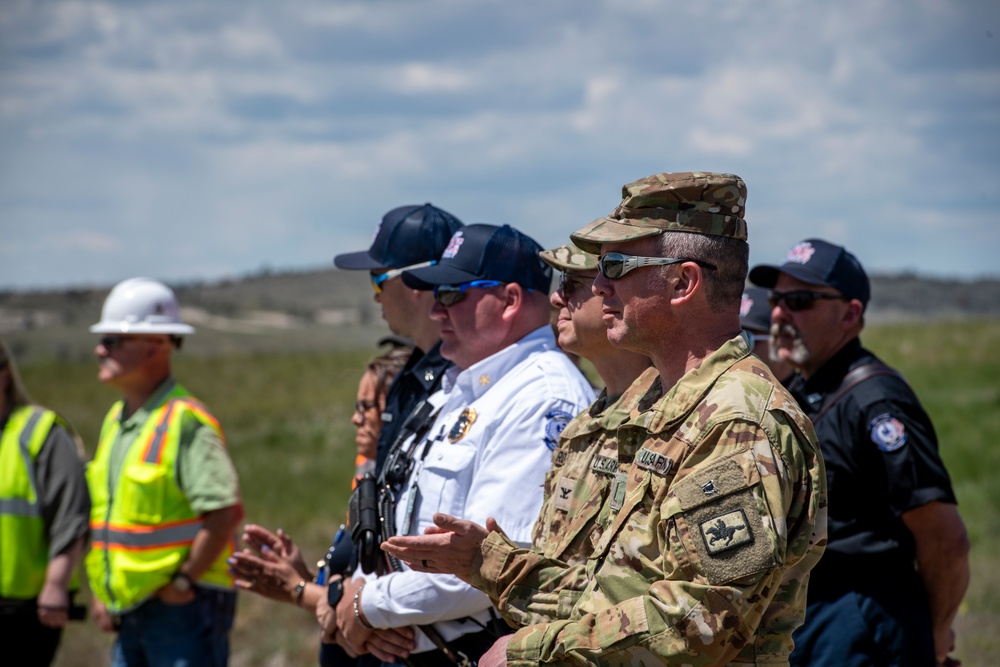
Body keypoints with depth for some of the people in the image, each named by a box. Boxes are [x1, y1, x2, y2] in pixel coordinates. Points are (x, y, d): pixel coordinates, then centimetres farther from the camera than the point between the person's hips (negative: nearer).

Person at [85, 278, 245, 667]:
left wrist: (184, 581, -17)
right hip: (130, 612, 9)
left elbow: (225, 511, -24)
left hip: (182, 607, -9)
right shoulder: (115, 420, 13)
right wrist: (100, 591, 13)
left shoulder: (185, 422, -16)